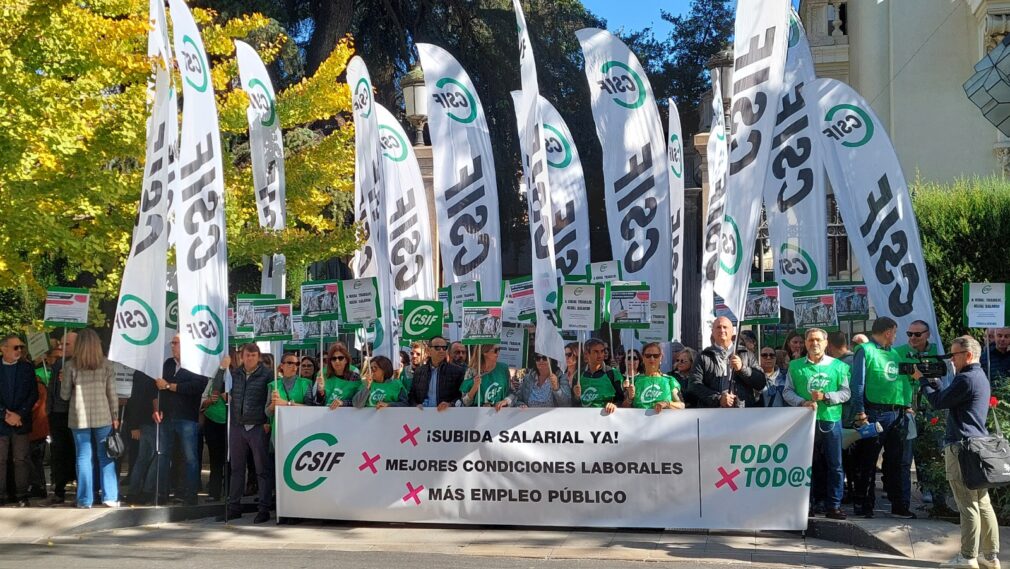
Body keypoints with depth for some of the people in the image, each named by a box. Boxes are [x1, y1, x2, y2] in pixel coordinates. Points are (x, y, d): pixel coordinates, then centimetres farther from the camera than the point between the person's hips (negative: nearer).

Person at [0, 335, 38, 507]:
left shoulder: (27, 368, 7)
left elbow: (34, 394, 3)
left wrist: (19, 415, -7)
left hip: (22, 422, 1)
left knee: (21, 459, 2)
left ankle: (22, 495, 7)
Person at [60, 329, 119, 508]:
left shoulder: (71, 366, -2)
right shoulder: (106, 365, 0)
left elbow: (64, 395, 2)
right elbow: (112, 393, 0)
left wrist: (63, 382, 22)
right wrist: (115, 416, 7)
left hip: (79, 418, 0)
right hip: (102, 417, 0)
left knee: (83, 458, 5)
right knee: (105, 456, 8)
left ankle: (85, 499, 7)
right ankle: (110, 497, 8)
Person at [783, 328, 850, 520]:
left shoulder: (838, 366, 9)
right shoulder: (795, 366, 9)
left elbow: (846, 393, 5)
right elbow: (787, 391, 5)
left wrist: (826, 396, -11)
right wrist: (802, 402, -12)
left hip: (831, 420, 0)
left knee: (835, 465, 0)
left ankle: (834, 506, 6)